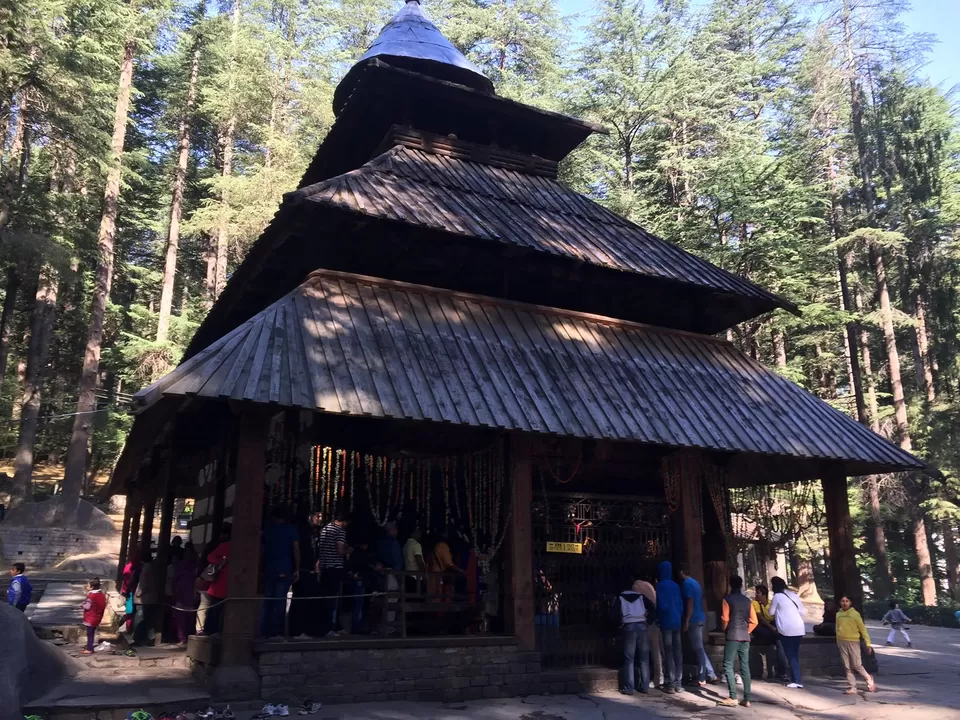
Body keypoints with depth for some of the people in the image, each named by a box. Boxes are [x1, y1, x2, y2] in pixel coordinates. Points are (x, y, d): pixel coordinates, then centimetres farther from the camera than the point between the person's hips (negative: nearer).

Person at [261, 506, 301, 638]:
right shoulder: (291, 529, 3)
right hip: (284, 570, -3)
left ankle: (265, 630, 9)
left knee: (268, 601, 10)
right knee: (280, 601, -5)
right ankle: (275, 631, -9)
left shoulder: (267, 530, 13)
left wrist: (262, 569, 18)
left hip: (269, 570, 3)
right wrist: (297, 569, -2)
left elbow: (263, 551, 13)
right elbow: (296, 549, -4)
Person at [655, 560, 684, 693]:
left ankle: (670, 683, -4)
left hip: (666, 622, -6)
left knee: (669, 652, -4)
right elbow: (681, 604, 11)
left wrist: (657, 618, 1)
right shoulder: (676, 585, 11)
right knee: (678, 651, 7)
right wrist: (679, 617, 17)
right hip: (677, 621, 6)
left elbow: (662, 605, -14)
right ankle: (677, 682, 12)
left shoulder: (660, 585, -9)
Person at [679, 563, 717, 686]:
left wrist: (686, 621, -18)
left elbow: (690, 603, -19)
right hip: (699, 618, 9)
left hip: (693, 620, -9)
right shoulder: (695, 582, 15)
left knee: (698, 649, -4)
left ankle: (701, 679, 1)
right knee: (699, 649, 15)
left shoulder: (686, 584, -13)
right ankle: (711, 675, 16)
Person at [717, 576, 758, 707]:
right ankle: (747, 699, 5)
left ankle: (733, 698, -8)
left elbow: (725, 619, -8)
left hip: (732, 637, -5)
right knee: (745, 667, 7)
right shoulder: (747, 601, 9)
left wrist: (724, 630, 11)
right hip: (745, 637, 5)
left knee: (728, 666, -1)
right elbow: (754, 621, 7)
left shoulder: (727, 600, -5)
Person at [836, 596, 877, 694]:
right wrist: (838, 642, 11)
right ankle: (852, 687, 10)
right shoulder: (838, 614, 7)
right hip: (842, 642, 4)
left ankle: (869, 679, 23)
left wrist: (868, 643, -8)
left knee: (857, 665, -2)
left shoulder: (855, 614, -5)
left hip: (853, 642, -4)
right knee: (847, 667, 4)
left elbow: (863, 629, -5)